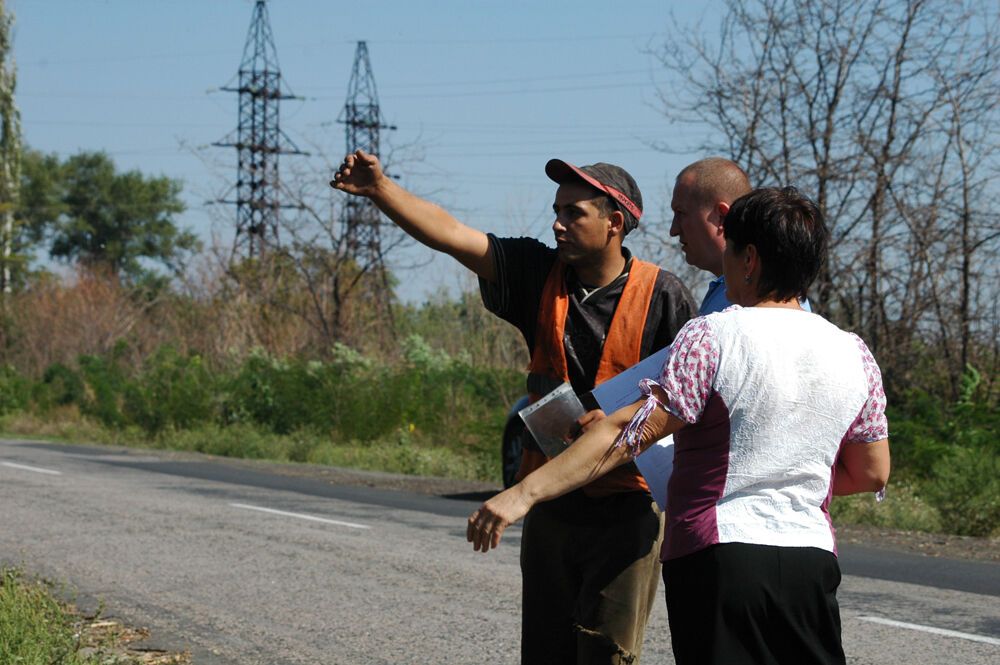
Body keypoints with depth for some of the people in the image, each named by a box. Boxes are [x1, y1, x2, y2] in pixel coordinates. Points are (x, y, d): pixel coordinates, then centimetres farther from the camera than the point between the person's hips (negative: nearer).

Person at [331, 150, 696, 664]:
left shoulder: (662, 295, -7)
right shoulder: (540, 274, 3)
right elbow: (448, 234, -4)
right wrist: (379, 189, -16)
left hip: (626, 510, -5)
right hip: (551, 502, 5)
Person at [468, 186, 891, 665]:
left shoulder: (712, 338, -9)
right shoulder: (853, 353, 7)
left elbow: (632, 431, -16)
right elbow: (871, 473, 13)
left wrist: (525, 491, -16)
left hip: (721, 555, -5)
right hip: (812, 562, 5)